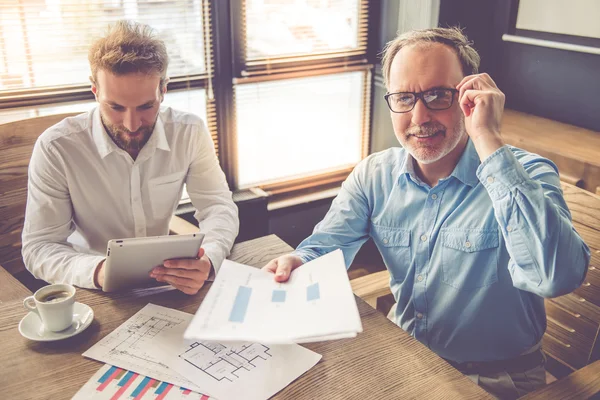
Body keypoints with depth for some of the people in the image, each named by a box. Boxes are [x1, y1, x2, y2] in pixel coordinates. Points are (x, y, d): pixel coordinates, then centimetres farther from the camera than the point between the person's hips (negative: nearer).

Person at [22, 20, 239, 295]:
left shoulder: (190, 133, -11)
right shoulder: (55, 148, -17)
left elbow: (218, 206, -6)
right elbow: (39, 247, -14)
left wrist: (209, 259, -28)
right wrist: (96, 271, -35)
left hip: (166, 285, 2)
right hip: (93, 295, -2)